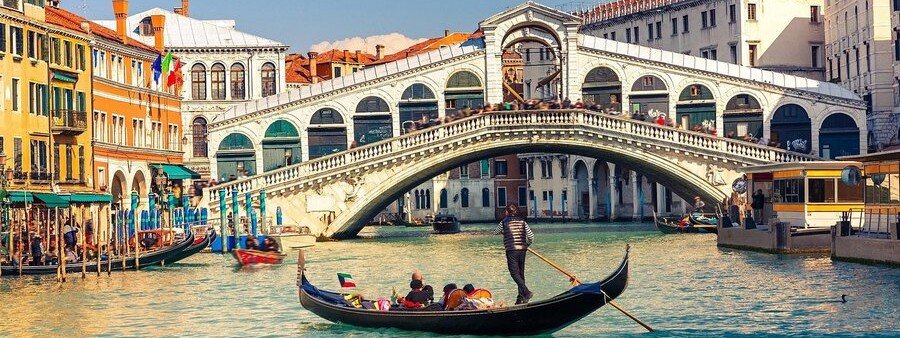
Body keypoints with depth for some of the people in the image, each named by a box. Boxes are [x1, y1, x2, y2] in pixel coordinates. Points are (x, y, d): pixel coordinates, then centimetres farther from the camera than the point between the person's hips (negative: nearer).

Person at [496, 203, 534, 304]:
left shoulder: (504, 222, -3)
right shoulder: (522, 222, 7)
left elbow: (497, 231, 15)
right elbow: (531, 236, 4)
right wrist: (526, 245, 20)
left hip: (511, 250, -5)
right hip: (522, 250, 5)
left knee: (514, 273, -5)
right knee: (521, 273, 11)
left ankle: (526, 292, -22)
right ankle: (521, 298, 11)